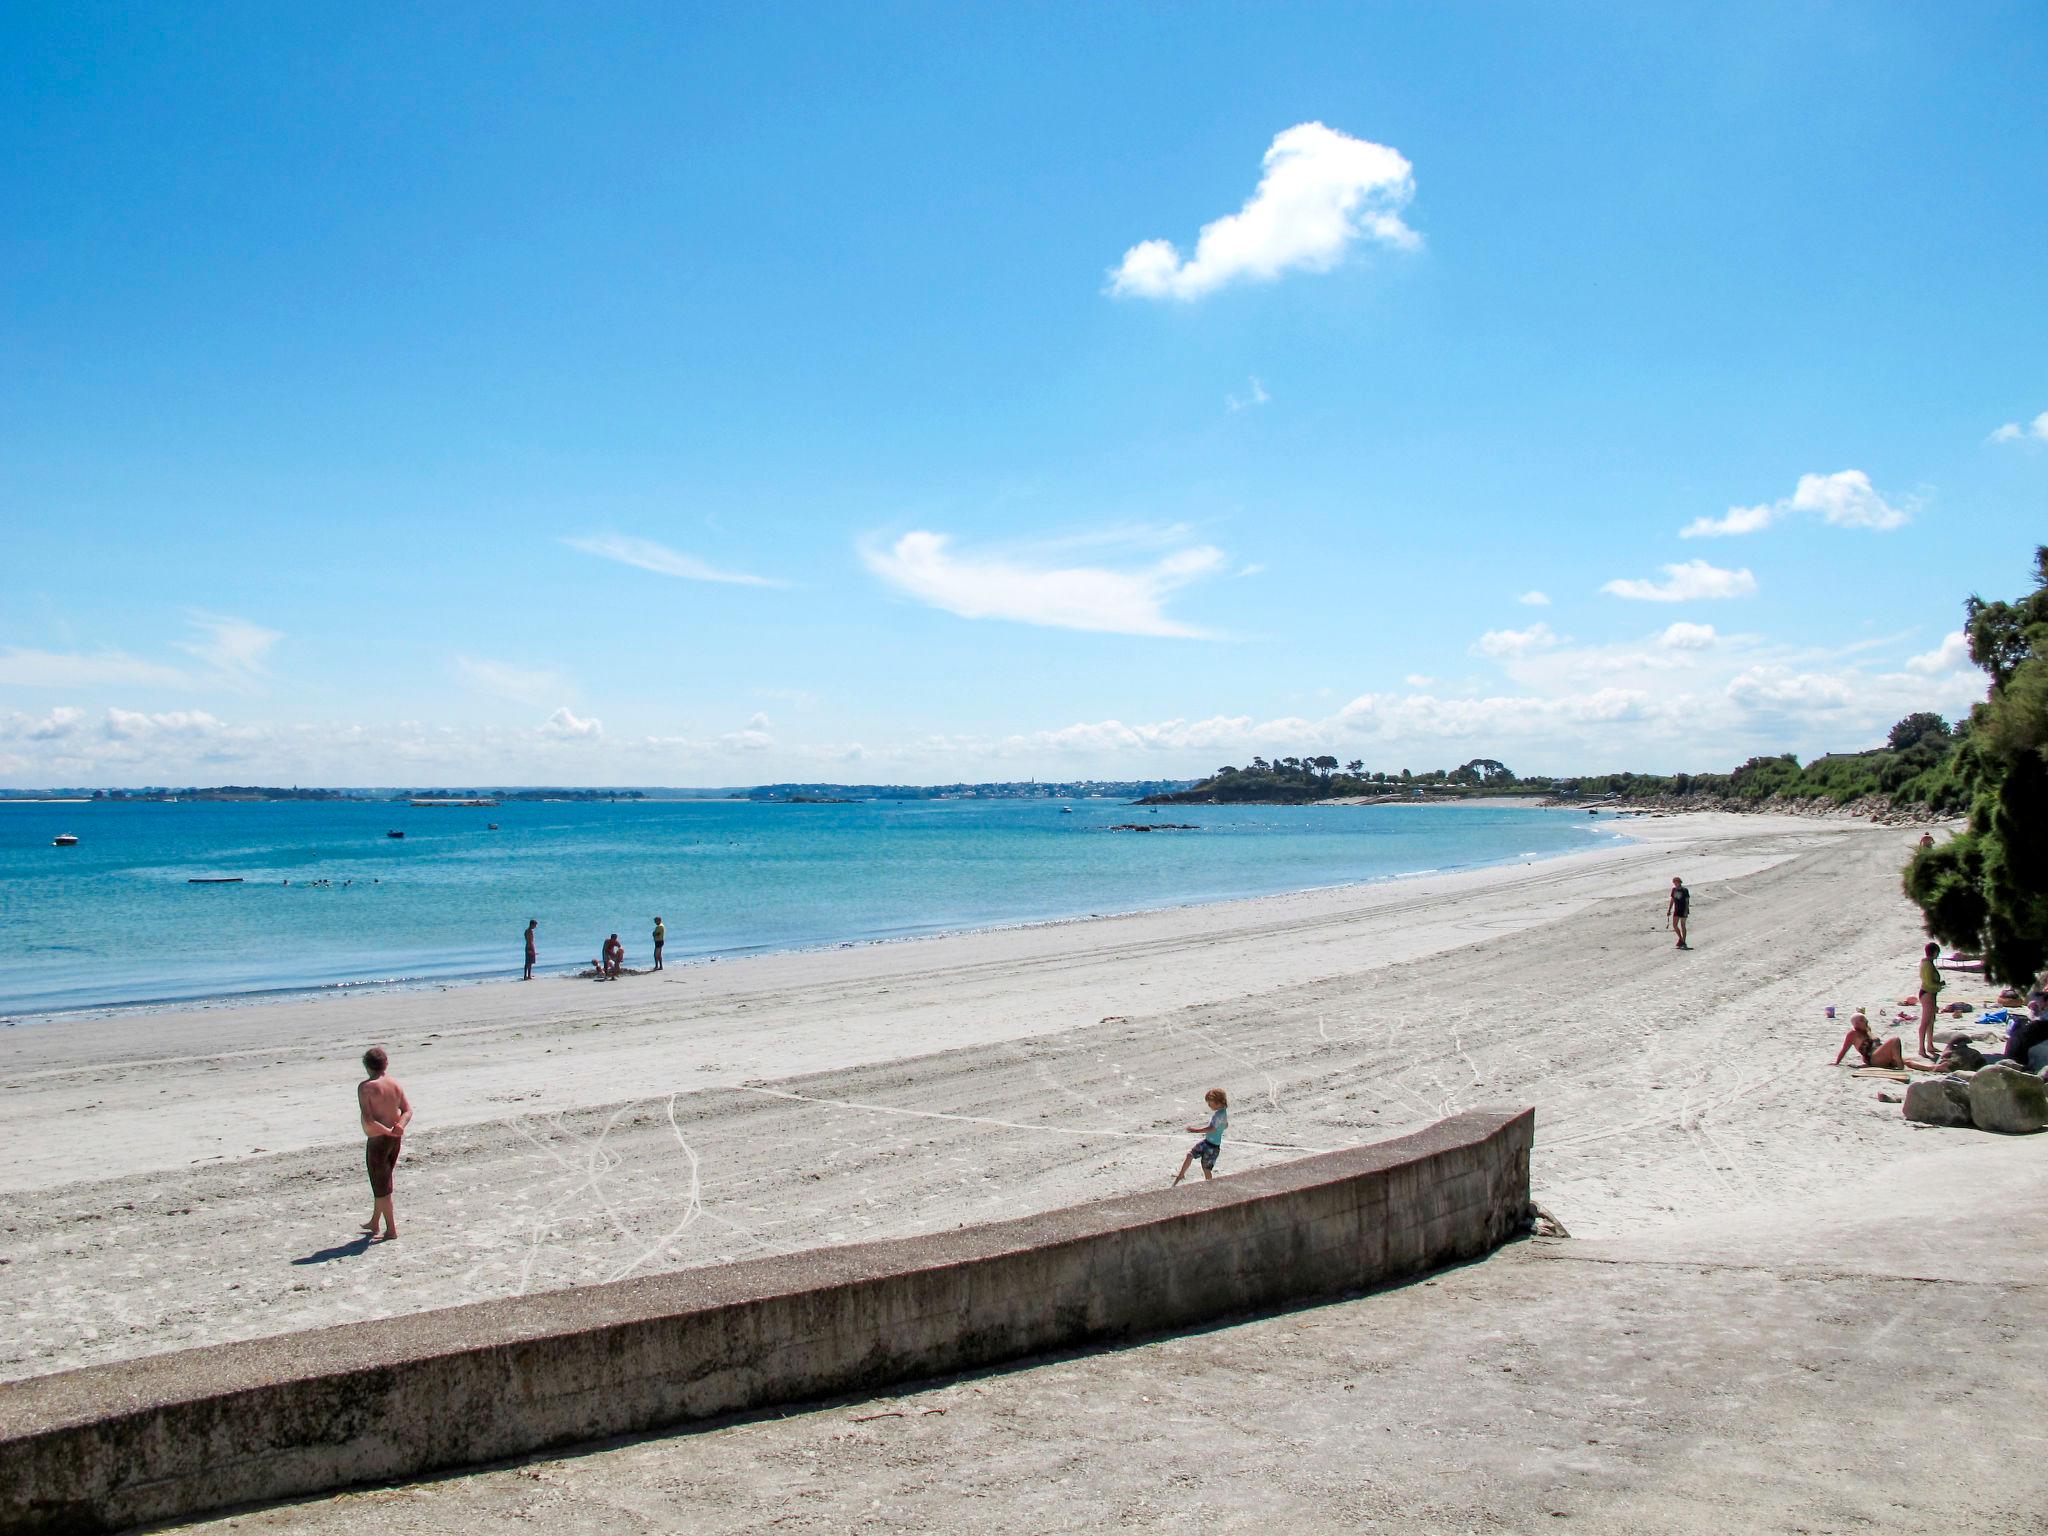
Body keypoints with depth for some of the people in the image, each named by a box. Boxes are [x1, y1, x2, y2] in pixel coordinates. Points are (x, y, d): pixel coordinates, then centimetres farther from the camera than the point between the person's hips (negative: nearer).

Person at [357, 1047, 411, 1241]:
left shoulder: (365, 1087, -16)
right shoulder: (394, 1083, 4)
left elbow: (368, 1120, -22)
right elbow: (408, 1110, -2)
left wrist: (387, 1131, -16)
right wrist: (399, 1127, -15)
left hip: (377, 1139, -7)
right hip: (395, 1139, 7)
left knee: (381, 1185, 4)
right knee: (382, 1181, 22)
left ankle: (391, 1229, 9)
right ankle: (374, 1222, 35)